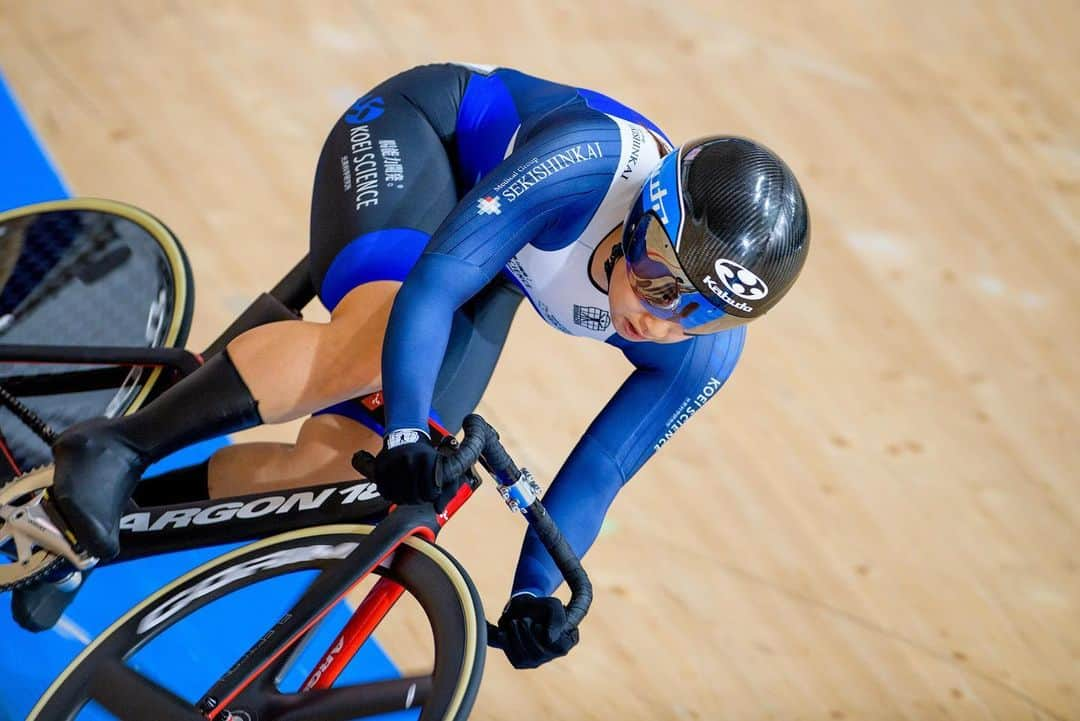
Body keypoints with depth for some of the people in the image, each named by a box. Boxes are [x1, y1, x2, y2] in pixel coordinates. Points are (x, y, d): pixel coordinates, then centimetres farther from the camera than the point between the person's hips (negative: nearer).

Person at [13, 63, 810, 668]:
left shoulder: (705, 353, -21)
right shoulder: (596, 159, -39)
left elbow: (600, 471, -11)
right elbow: (434, 284, -39)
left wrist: (537, 591, -16)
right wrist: (405, 433, -45)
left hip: (496, 267, 5)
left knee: (340, 462, -10)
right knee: (378, 342, -38)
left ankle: (131, 506, 6)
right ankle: (117, 448, -32)